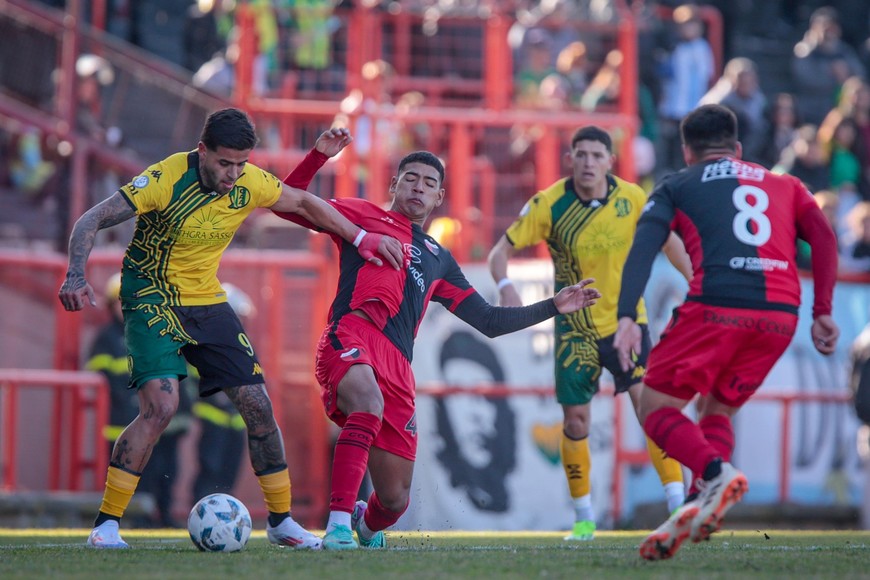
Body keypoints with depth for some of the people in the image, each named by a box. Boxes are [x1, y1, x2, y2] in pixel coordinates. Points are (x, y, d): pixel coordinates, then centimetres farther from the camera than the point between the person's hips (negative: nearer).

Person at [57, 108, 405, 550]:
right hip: (151, 301, -5)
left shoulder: (250, 183, -8)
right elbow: (91, 221, -23)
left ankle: (281, 520, 16)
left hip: (207, 303, 5)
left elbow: (304, 203, 12)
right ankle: (105, 525, -14)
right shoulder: (167, 179, -23)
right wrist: (76, 275, -39)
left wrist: (362, 238, 12)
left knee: (258, 406, 0)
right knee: (160, 406, -23)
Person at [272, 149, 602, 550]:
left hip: (398, 366, 5)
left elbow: (488, 321, 32)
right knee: (369, 403, -41)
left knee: (395, 499, 3)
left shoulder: (439, 259, 33)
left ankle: (366, 525, 41)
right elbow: (288, 204, 16)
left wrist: (554, 307, 26)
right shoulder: (364, 216, 22)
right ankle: (338, 525, -42)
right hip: (351, 335, -5)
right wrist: (319, 155, 3)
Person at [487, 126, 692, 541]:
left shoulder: (632, 199, -8)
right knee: (575, 421, -1)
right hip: (575, 327, 0)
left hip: (626, 321, 0)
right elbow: (502, 250, -11)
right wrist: (505, 286, -31)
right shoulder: (549, 204, -12)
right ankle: (583, 518, 17)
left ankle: (678, 507, -11)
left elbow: (667, 240, 9)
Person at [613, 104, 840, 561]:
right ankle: (701, 503, 1)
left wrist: (626, 317, -9)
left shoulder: (676, 187, 18)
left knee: (656, 408, 8)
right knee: (717, 410, 23)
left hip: (716, 307, -4)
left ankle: (716, 472, -20)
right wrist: (822, 312, 8)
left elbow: (643, 248, 1)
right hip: (779, 313, 4)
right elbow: (823, 237, 12)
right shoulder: (784, 185, 28)